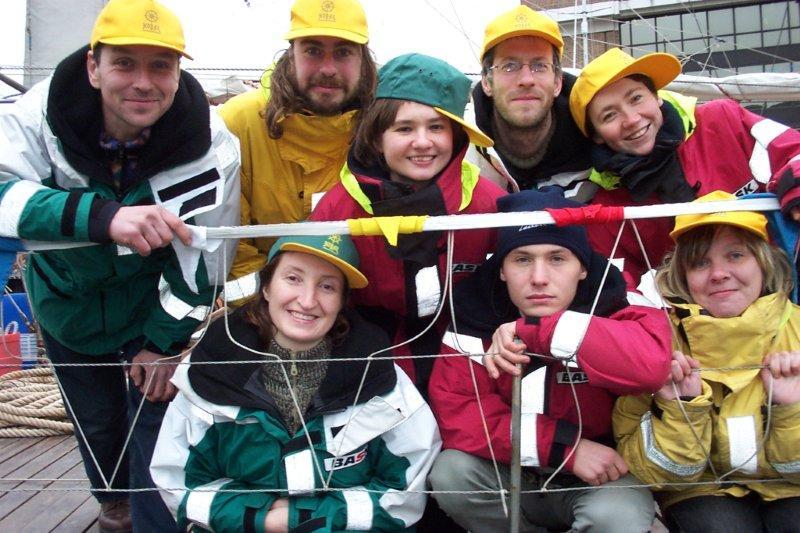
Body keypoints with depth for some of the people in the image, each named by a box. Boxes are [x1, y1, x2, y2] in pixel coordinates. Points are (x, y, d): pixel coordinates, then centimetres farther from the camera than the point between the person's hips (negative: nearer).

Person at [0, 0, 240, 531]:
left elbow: (204, 260, -19)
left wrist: (164, 341, -12)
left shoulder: (211, 148, -28)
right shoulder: (44, 111, -27)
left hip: (152, 301, -2)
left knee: (155, 414, -2)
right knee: (95, 419, 20)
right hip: (64, 296, 2)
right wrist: (103, 216, -56)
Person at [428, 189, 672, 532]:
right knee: (450, 472, -25)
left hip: (601, 477, -2)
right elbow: (455, 414, -21)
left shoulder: (617, 303, -21)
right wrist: (564, 446, -28)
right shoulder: (475, 311, -14)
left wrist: (533, 331, -42)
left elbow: (653, 364, -43)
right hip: (512, 478, 2)